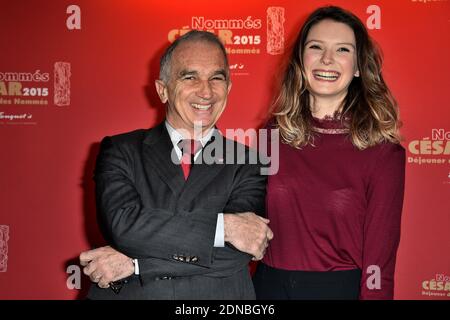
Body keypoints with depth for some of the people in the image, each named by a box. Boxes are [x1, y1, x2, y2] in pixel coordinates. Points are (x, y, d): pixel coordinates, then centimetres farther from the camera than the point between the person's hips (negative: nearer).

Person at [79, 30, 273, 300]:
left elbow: (235, 254, -16)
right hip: (127, 294, 1)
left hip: (216, 296, 0)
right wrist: (224, 225, -21)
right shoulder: (121, 151, -3)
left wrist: (133, 263, -19)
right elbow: (123, 224, -18)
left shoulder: (248, 165, -6)